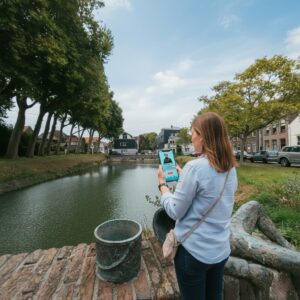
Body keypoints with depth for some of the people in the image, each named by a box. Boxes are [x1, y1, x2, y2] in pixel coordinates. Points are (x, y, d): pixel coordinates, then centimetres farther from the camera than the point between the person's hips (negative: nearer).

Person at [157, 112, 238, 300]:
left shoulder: (195, 167, -25)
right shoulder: (230, 169, -2)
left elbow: (175, 212, -18)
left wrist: (162, 183, -6)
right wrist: (184, 176, 9)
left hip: (194, 251, -6)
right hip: (221, 250, 7)